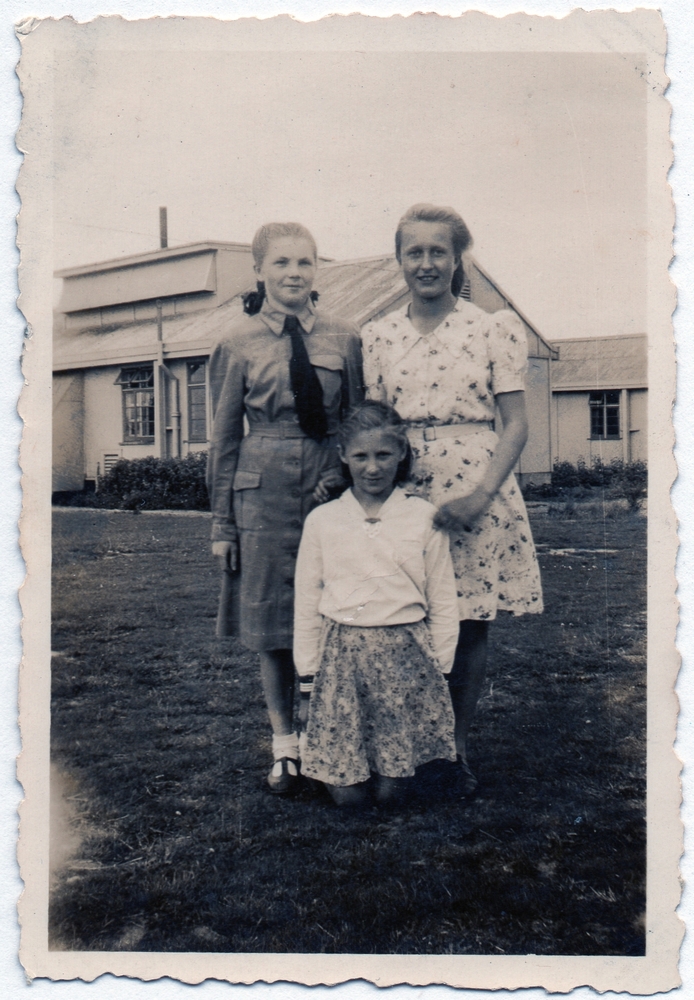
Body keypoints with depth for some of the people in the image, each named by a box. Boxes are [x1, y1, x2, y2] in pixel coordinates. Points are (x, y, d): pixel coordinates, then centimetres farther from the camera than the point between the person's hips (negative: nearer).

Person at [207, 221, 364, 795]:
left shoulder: (345, 337, 5)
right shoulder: (239, 343, 2)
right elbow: (224, 438, 5)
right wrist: (222, 523, 3)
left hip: (333, 483, 1)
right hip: (265, 489, -1)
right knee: (273, 625, 4)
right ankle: (285, 746, 19)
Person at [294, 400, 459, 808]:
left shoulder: (424, 518, 2)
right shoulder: (322, 521, 5)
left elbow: (443, 603, 6)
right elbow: (307, 606, 8)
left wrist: (439, 672, 3)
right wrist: (308, 679, 8)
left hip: (406, 656, 0)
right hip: (340, 656, 1)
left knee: (392, 789, -3)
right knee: (348, 794, -3)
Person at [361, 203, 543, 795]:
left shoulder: (494, 329, 2)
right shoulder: (378, 336, 9)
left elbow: (516, 423, -2)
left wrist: (481, 494, -14)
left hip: (477, 493, -1)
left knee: (471, 627, 3)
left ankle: (457, 748, 20)